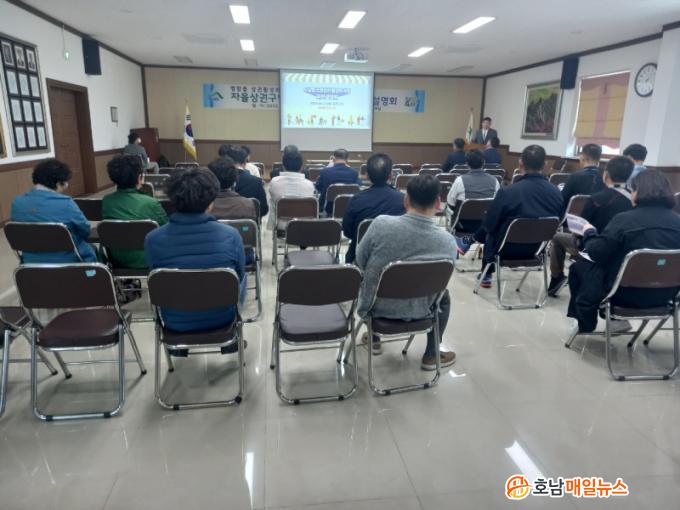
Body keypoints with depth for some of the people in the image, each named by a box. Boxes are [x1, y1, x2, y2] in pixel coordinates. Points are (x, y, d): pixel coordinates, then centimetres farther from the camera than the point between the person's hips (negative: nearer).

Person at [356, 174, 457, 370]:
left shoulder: (380, 223, -22)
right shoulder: (448, 241, -18)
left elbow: (360, 262, -6)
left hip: (376, 305, 0)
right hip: (416, 311, 0)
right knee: (444, 295, 32)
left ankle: (374, 339, 48)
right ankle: (431, 355, 36)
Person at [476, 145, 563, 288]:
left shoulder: (507, 192, -26)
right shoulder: (556, 193, -12)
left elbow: (489, 225, -15)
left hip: (508, 249, -5)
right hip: (538, 248, 5)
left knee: (488, 232, 29)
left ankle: (486, 275, 41)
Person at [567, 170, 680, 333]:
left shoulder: (624, 219, -20)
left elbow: (595, 253, -13)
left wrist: (589, 233, 7)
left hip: (628, 294, -6)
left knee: (579, 267, 17)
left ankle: (586, 324, 31)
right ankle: (619, 318, 28)